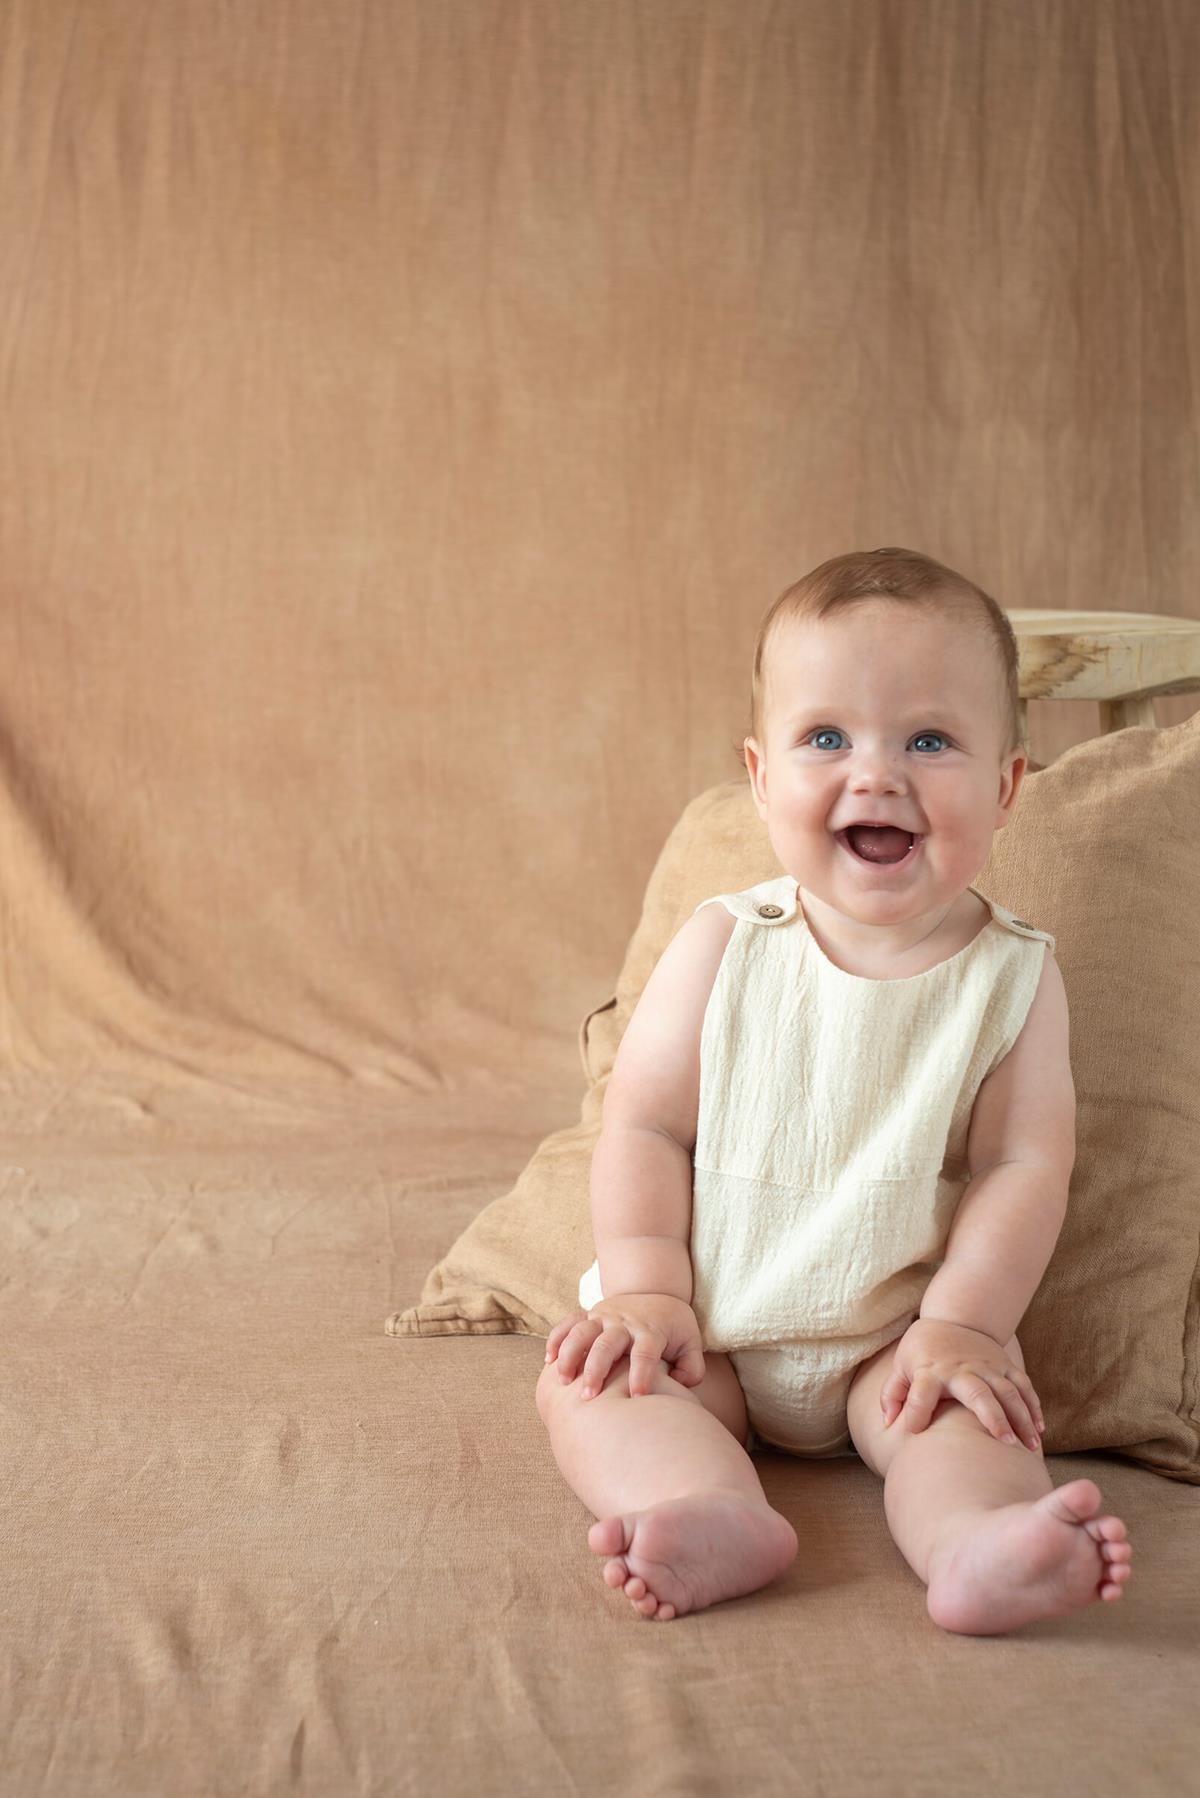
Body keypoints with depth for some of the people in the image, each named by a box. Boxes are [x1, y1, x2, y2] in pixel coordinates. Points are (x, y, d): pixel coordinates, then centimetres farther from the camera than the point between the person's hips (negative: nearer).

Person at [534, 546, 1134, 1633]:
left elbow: (1024, 1166, -8)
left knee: (965, 1403, -29)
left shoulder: (1013, 975, -5)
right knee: (586, 1377, -23)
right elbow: (644, 1127, -4)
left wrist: (959, 1325, -18)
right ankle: (715, 1512, -45)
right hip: (711, 1319, 1)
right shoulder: (724, 948, -5)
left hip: (901, 1332, -1)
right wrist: (647, 1293, -14)